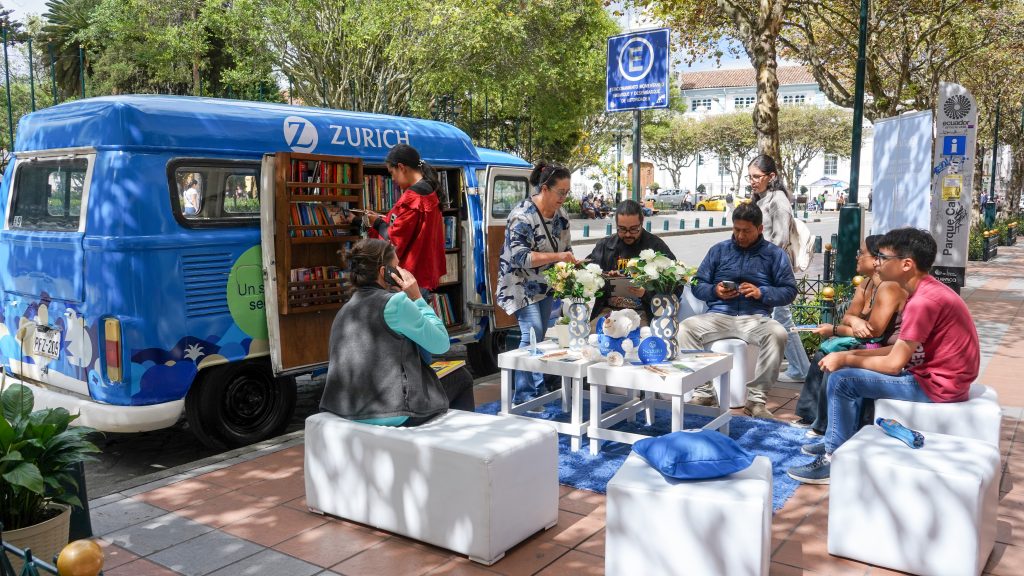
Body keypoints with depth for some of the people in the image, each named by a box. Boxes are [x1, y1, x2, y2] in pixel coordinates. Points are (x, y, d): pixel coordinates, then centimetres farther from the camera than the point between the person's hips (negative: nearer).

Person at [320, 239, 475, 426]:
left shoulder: (346, 309, 10)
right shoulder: (395, 302, -14)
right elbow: (441, 343, -6)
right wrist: (417, 298, -1)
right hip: (393, 415, -8)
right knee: (461, 379, 18)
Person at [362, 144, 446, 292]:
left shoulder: (411, 198, -19)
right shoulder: (429, 192, 10)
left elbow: (395, 241, -17)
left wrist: (377, 223, 0)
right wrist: (385, 220, 10)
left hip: (410, 274, -10)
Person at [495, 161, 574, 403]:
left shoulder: (561, 214, 3)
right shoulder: (522, 217, -21)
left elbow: (565, 248, 13)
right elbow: (520, 257, -28)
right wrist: (556, 256, -34)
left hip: (546, 285, 7)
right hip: (522, 285, -7)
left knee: (540, 337, 9)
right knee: (532, 337, -16)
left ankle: (536, 392, 18)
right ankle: (525, 396, -10)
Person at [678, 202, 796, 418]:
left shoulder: (774, 254, 12)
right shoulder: (718, 250, 16)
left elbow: (789, 290, 5)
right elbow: (697, 285, 13)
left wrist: (762, 293, -12)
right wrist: (715, 291, -8)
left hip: (756, 318, -1)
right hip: (719, 315, 2)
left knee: (777, 334, -34)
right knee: (684, 329, -27)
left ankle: (756, 399, -24)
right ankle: (703, 392, -21)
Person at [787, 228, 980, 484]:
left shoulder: (923, 301, -25)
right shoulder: (928, 291, 8)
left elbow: (893, 364, -22)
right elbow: (902, 349, 11)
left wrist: (845, 359, -8)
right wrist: (851, 355, 2)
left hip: (938, 386, -10)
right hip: (933, 374, 10)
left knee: (841, 380, -13)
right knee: (853, 370, 19)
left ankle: (835, 459, -1)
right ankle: (837, 442, 21)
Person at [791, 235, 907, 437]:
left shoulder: (889, 288, -23)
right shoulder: (866, 283, 8)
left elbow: (874, 331, -24)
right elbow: (848, 316, 4)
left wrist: (834, 330, -14)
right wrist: (854, 320, -22)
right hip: (870, 346, 11)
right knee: (822, 356, 9)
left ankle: (826, 426, -7)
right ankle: (811, 415, 15)